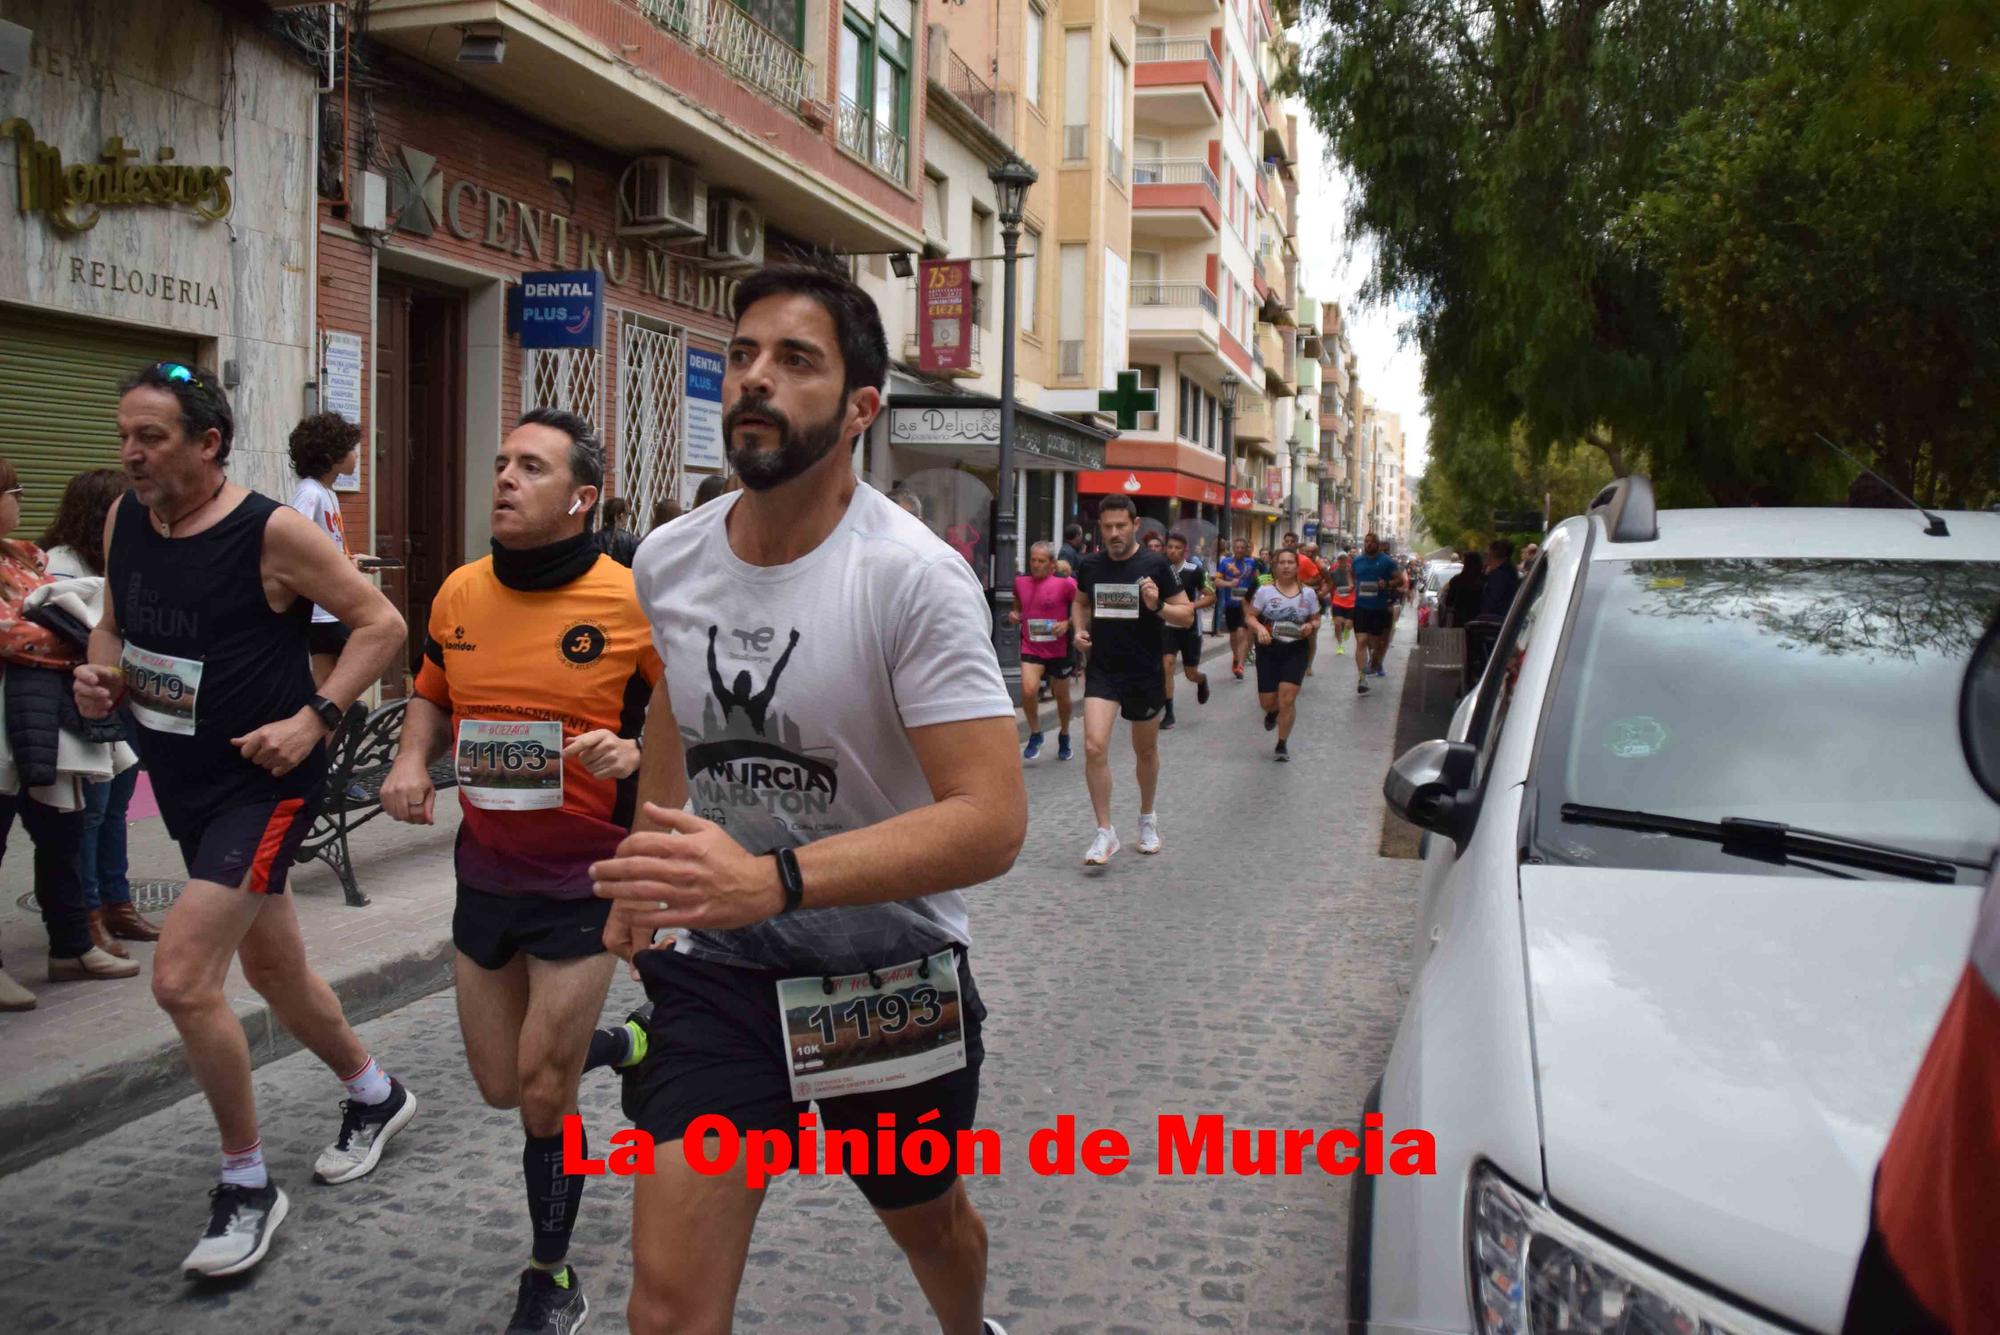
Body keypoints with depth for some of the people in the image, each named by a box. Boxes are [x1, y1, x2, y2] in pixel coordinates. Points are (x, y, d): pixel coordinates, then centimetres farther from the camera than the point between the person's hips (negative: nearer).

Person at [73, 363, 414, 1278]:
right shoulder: (123, 520, 3)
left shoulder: (272, 533, -17)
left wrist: (315, 718, -20)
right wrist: (102, 676, -3)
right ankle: (374, 1094, 44)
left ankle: (247, 1186, 4)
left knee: (182, 979, -16)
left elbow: (380, 623, -11)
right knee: (272, 970, 19)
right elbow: (114, 626, 18)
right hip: (184, 782, 8)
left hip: (263, 783, -8)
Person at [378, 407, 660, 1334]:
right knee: (501, 1086, 15)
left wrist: (634, 753, -25)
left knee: (543, 1092, -1)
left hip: (585, 880, -5)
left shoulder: (631, 601, -14)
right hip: (485, 869, 6)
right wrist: (413, 760, -1)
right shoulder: (460, 593, 1)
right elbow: (433, 694, 18)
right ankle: (622, 1045, 47)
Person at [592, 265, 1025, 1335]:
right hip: (714, 961, 3)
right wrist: (647, 863, 17)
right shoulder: (665, 561, -3)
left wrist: (769, 879, -39)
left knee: (926, 1220, 23)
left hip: (887, 967, -3)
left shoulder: (914, 576, -22)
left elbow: (991, 819, -29)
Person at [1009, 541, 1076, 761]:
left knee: (1062, 696, 14)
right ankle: (1035, 734, 4)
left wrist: (1067, 623, -20)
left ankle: (1064, 736, 39)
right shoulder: (1020, 582, 2)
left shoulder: (1064, 583, -12)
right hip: (1031, 648, 2)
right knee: (1028, 690, -19)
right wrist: (1015, 615, 1)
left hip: (1059, 649, -2)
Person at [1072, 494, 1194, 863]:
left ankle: (1147, 818, 39)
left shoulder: (1155, 565, -9)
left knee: (1146, 750, 15)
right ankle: (1104, 832, -4)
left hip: (1145, 674, -1)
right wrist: (1079, 629, 0)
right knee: (1094, 746, -15)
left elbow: (1187, 616, -5)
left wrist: (1159, 606, -24)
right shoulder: (1090, 566, 1)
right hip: (1101, 671, 1)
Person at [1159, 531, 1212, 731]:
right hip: (1168, 626, 2)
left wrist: (1193, 605, -25)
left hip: (1190, 627, -2)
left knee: (1191, 673, 6)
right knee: (1166, 665, -16)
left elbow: (1211, 597, -11)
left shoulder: (1194, 570, -13)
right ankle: (1169, 714, -7)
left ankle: (1202, 680, 46)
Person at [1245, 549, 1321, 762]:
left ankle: (1282, 745, 9)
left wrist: (1310, 627, -12)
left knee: (1287, 700, -8)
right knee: (1267, 701, 3)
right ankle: (1272, 712, 44)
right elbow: (1250, 616, 1)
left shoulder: (1308, 593, 1)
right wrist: (1259, 628, -20)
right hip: (1269, 649, 0)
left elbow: (1316, 620, 11)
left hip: (1295, 650, 0)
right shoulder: (1265, 590, -4)